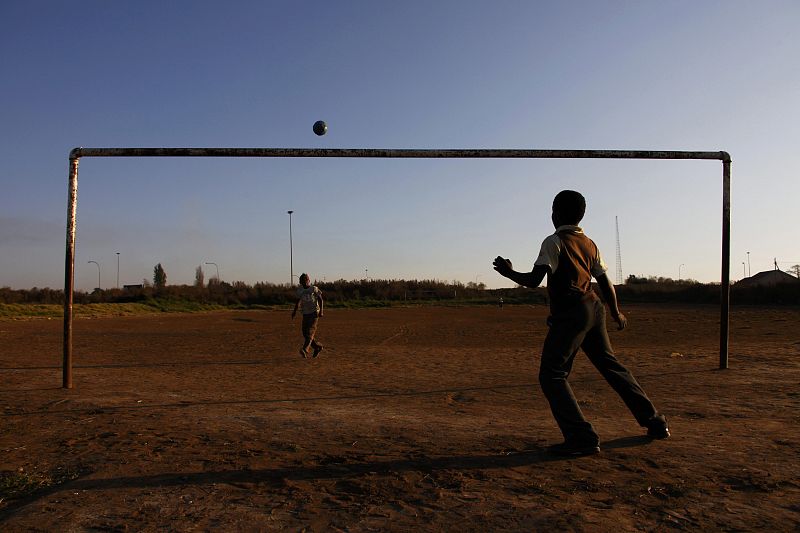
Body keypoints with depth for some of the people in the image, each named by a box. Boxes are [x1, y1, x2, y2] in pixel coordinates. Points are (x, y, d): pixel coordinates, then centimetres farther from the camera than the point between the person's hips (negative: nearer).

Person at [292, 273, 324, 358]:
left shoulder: (314, 289, -4)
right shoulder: (300, 290, 9)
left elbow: (320, 300, -2)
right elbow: (298, 301, 20)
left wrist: (321, 311, -12)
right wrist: (294, 311, 9)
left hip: (314, 313, -6)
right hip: (305, 314, 6)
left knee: (310, 332, -17)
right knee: (305, 333, 3)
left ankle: (305, 350, -27)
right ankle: (318, 347, 19)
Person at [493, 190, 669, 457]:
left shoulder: (554, 242, -8)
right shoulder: (590, 244, 13)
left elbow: (534, 280, -16)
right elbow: (605, 283, 17)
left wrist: (509, 272, 1)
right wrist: (616, 313, 30)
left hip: (569, 314, -8)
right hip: (594, 309, 8)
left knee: (551, 375, -4)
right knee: (611, 366, 21)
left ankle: (582, 437, -13)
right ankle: (654, 422, 30)